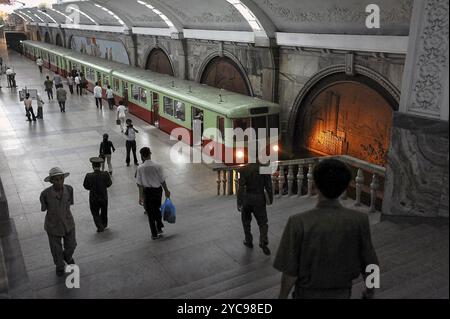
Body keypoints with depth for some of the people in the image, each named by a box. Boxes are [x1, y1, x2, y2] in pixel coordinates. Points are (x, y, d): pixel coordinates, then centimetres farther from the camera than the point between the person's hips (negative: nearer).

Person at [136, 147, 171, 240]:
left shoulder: (140, 168, -13)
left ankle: (154, 234, 18)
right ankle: (159, 228, 24)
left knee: (150, 212, 12)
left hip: (147, 191, -1)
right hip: (158, 190, 1)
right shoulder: (158, 166, -11)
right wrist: (166, 190, 8)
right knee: (157, 209, 25)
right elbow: (162, 180, -5)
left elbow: (140, 184, -10)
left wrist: (140, 196, -3)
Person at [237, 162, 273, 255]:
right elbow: (268, 186, -6)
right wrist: (270, 199, 8)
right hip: (260, 199, 0)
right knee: (262, 222, 9)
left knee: (246, 221, 19)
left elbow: (241, 187, -12)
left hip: (247, 198, 0)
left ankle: (248, 241, 28)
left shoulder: (244, 170, -10)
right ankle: (263, 241, -11)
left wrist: (239, 203, -9)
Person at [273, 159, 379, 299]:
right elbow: (368, 263, -10)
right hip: (341, 293, 2)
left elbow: (290, 271, -21)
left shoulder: (298, 223, -29)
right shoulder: (359, 221, -22)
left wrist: (282, 296, -2)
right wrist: (370, 291, 10)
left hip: (308, 295, -2)